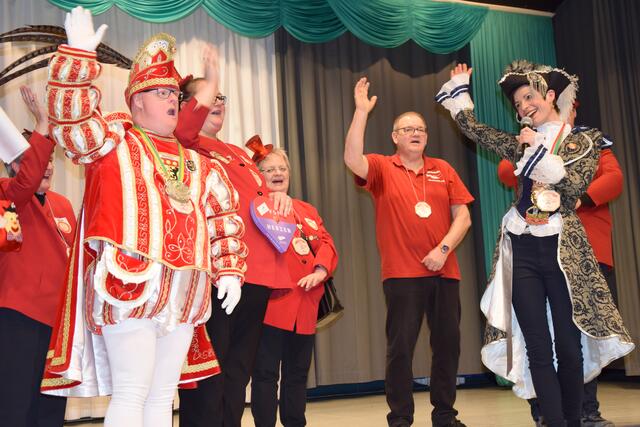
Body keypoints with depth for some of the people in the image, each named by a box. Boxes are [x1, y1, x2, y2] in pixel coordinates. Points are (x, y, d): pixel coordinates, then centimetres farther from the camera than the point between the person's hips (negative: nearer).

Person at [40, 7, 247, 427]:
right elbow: (70, 116, -11)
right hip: (130, 285, -5)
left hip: (185, 292, 6)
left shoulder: (196, 163, 19)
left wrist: (228, 270, 9)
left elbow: (224, 216, 19)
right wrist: (80, 53, -19)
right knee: (131, 393, -7)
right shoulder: (114, 142, 6)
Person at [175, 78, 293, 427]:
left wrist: (278, 196, 7)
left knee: (239, 370, 13)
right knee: (208, 370, -6)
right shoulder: (188, 146, 1)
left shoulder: (239, 155, 24)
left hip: (256, 273, 8)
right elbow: (183, 129, -23)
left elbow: (262, 195, 29)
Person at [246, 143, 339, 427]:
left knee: (298, 374, 15)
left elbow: (326, 243, 9)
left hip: (305, 305, 6)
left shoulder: (307, 210, 19)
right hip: (270, 302, -6)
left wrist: (320, 270, -8)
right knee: (266, 374, -2)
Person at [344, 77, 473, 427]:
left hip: (445, 271, 4)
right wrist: (361, 111, -22)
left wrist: (444, 248, -9)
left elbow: (462, 217, 7)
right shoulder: (382, 168, 4)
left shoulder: (443, 170, 12)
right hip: (402, 273, -3)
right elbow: (352, 159, -18)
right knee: (400, 347, -1)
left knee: (448, 344, 8)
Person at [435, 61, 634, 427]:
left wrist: (539, 150, -9)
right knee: (538, 349, -2)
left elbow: (575, 185, -10)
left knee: (568, 346, 0)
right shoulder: (522, 144, 15)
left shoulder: (585, 141, 6)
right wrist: (459, 89, 21)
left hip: (564, 250, -3)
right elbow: (473, 128, 20)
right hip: (523, 251, 3)